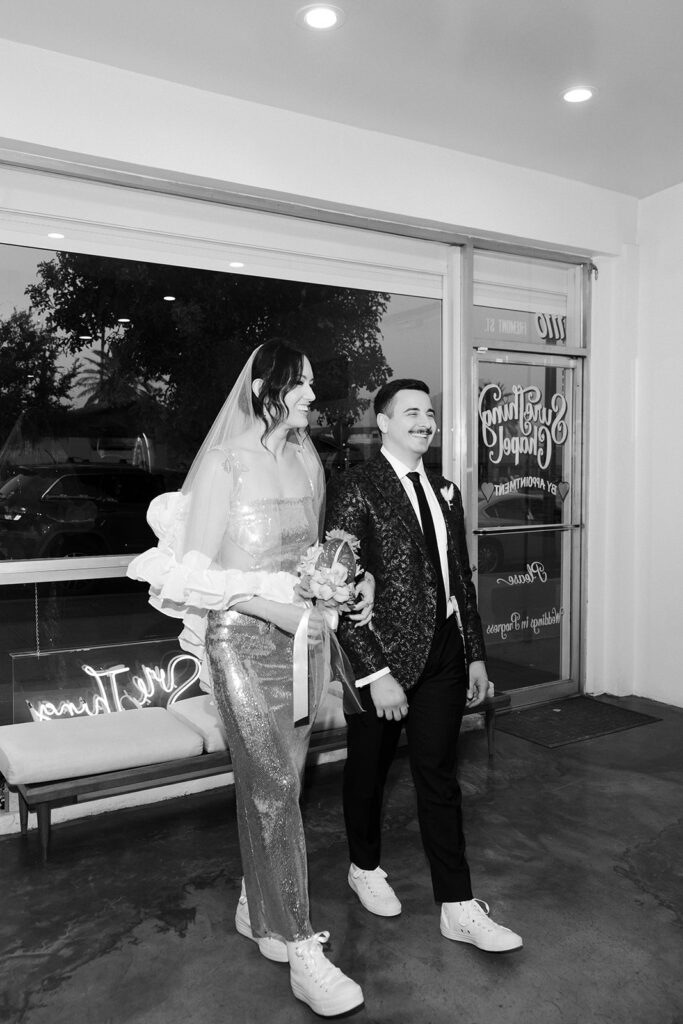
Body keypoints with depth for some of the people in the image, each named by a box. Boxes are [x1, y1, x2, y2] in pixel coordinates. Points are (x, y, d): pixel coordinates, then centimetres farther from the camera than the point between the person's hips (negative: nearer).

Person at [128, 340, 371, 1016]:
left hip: (303, 637, 6)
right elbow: (193, 571, -12)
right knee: (273, 787, -1)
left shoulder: (307, 460, 9)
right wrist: (269, 597, -23)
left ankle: (257, 908, 35)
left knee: (274, 781, 15)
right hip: (245, 639, -6)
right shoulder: (224, 463, -11)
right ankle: (300, 949, 13)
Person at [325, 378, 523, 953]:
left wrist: (476, 654, 11)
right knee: (368, 773, 16)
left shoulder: (446, 491, 10)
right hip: (383, 656, -5)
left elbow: (463, 578, 14)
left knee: (439, 780, 12)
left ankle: (459, 909, 23)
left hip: (444, 654, 5)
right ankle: (365, 868, 41)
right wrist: (377, 674, -18)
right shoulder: (354, 490, -11)